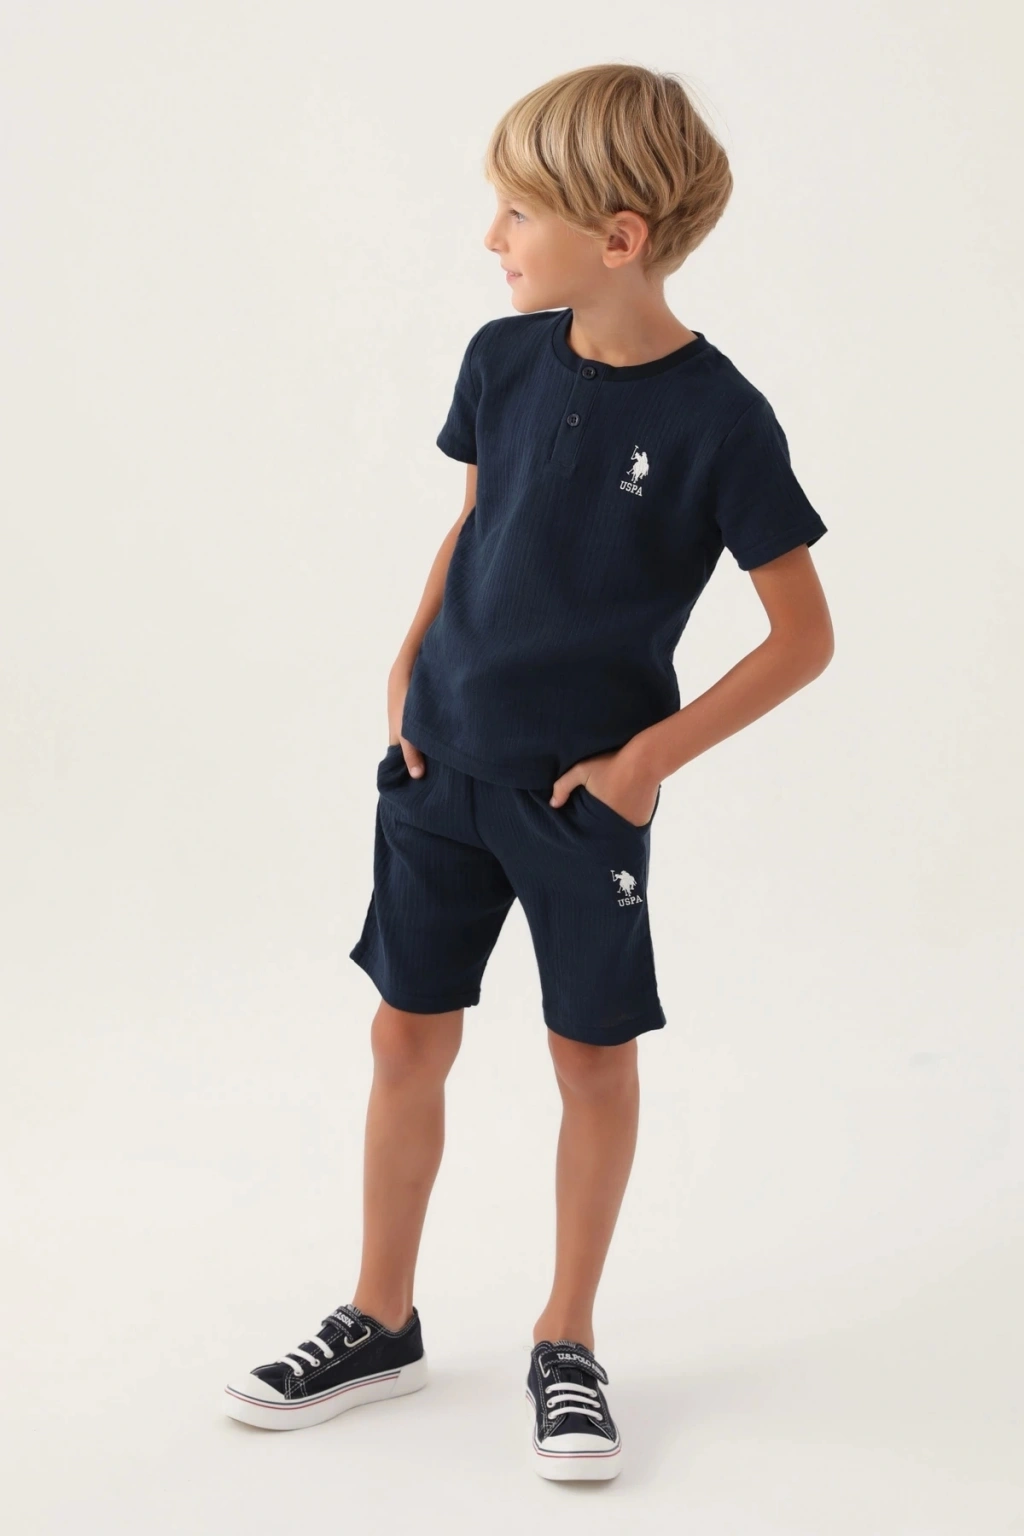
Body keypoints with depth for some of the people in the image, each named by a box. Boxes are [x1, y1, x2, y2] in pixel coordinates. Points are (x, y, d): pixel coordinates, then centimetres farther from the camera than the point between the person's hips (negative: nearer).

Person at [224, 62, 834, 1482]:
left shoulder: (718, 419, -16)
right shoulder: (504, 358, -1)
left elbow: (805, 637, -11)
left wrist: (654, 753, -13)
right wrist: (408, 668, 4)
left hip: (584, 788, -4)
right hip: (442, 763, 5)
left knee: (594, 1053, 7)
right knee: (408, 1034, 10)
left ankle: (568, 1340, 24)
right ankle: (382, 1324, 26)